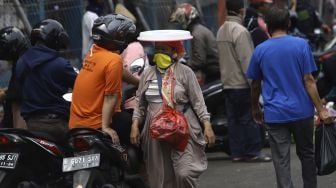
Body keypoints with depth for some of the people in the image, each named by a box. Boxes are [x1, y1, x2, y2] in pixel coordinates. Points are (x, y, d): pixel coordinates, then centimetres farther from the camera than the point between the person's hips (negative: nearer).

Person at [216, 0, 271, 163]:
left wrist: (225, 77, 19)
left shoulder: (221, 31, 11)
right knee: (249, 119, -2)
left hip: (228, 83, 8)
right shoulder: (240, 31, -16)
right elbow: (246, 60, -19)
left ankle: (237, 152, 10)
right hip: (242, 84, -8)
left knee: (234, 119, 9)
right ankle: (253, 152, 0)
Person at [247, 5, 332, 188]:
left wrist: (255, 109, 23)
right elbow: (308, 80, -8)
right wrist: (321, 109, -5)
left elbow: (255, 85, 7)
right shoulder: (301, 45, -5)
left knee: (281, 160, 0)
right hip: (301, 111, 0)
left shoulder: (260, 50, 0)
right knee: (306, 153, 18)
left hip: (275, 115, 0)